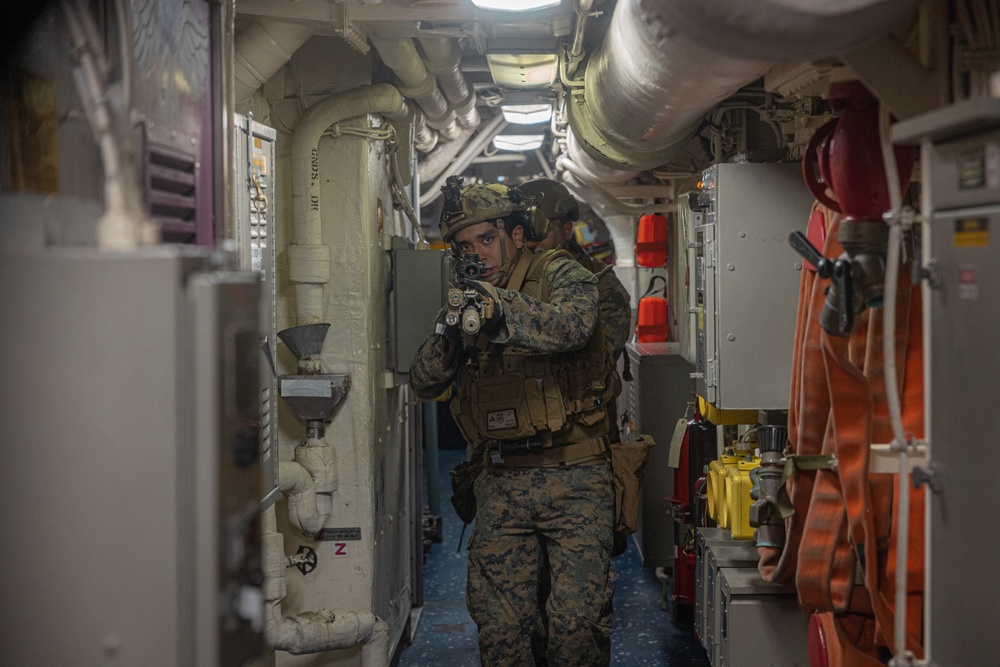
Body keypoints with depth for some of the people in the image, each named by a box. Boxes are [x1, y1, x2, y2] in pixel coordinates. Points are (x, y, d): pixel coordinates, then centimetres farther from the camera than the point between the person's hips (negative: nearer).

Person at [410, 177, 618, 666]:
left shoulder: (559, 274, 2)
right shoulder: (468, 299, 17)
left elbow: (573, 325, -22)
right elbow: (424, 382, 9)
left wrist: (500, 305, -35)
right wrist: (448, 337, -12)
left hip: (573, 480, -4)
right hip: (502, 485, 4)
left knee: (577, 625, -11)